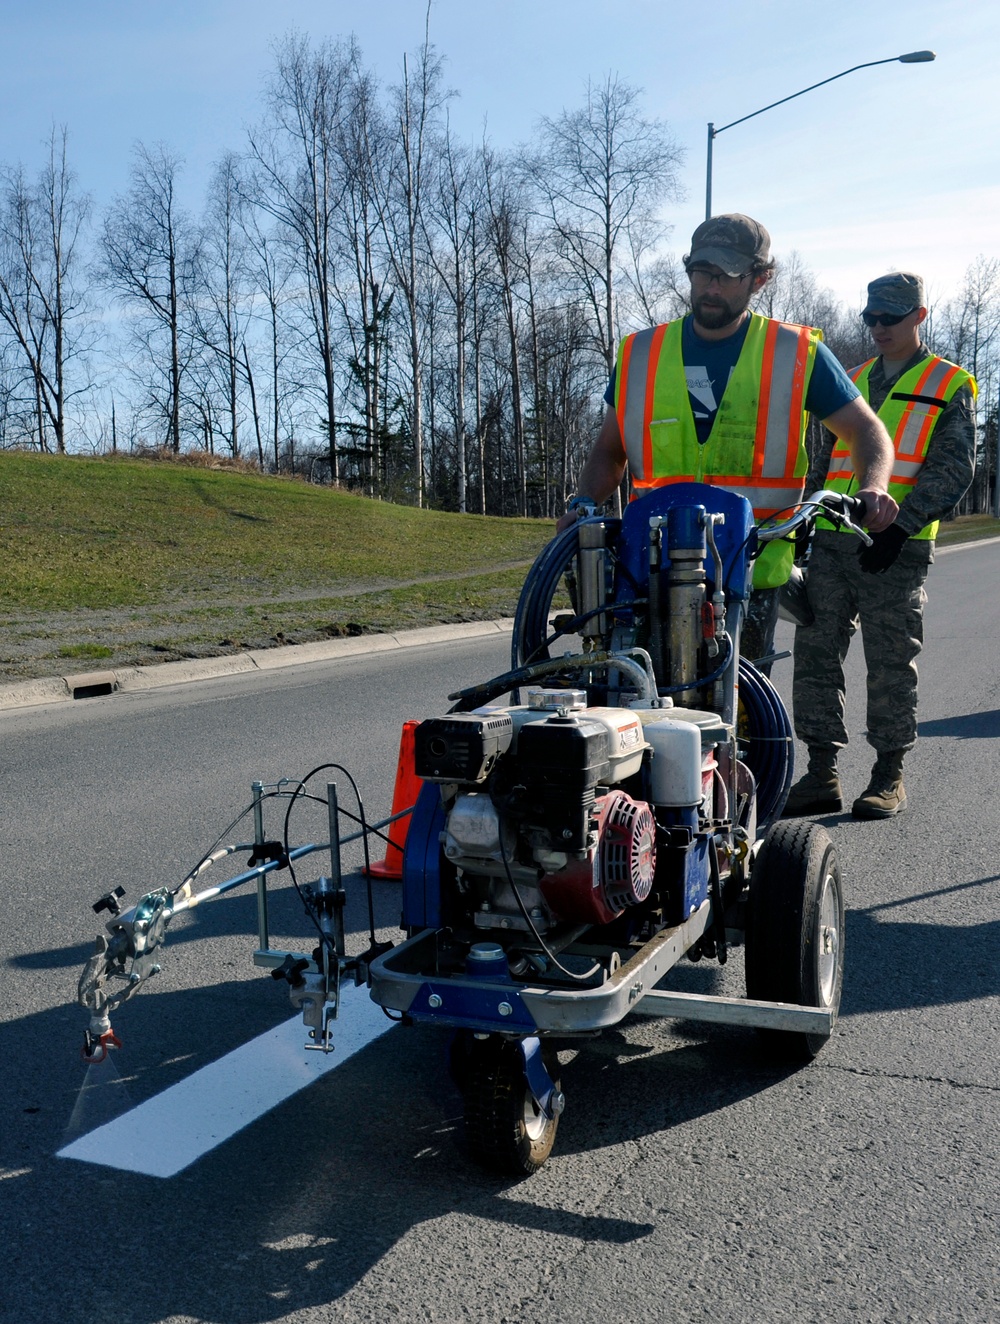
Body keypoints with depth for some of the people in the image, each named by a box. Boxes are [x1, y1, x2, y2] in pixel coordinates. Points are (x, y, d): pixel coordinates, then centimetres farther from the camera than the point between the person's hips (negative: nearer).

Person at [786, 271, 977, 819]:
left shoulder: (950, 385, 6)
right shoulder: (852, 381, 22)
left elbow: (953, 469, -4)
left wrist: (900, 526, -16)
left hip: (895, 548, -5)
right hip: (831, 542, 5)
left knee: (890, 663, -1)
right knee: (815, 652, 1)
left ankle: (889, 775, 11)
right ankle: (821, 774, 7)